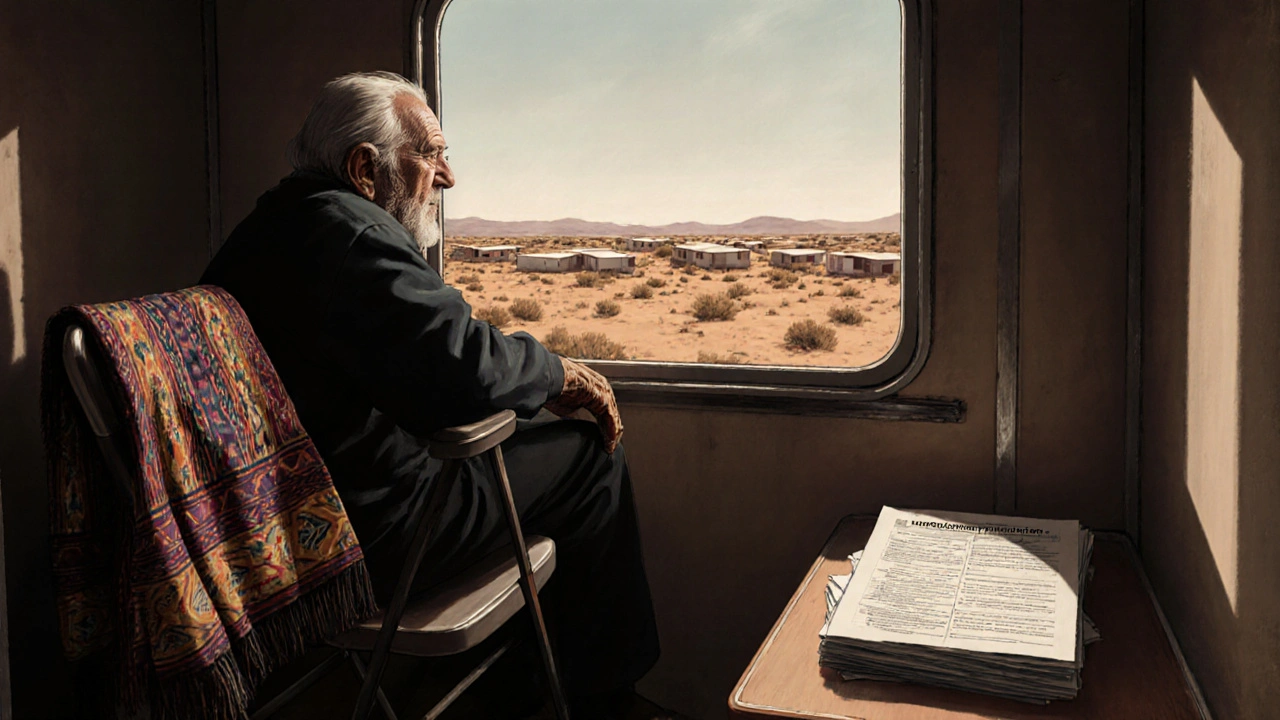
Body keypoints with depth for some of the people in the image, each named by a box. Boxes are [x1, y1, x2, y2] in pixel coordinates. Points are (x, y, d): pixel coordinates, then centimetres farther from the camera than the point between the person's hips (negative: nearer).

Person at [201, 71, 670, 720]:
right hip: (374, 541, -10)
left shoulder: (274, 226, 13)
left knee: (508, 437, 25)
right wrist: (558, 373, -8)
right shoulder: (346, 228, -20)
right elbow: (467, 363, -28)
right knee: (591, 454, 1)